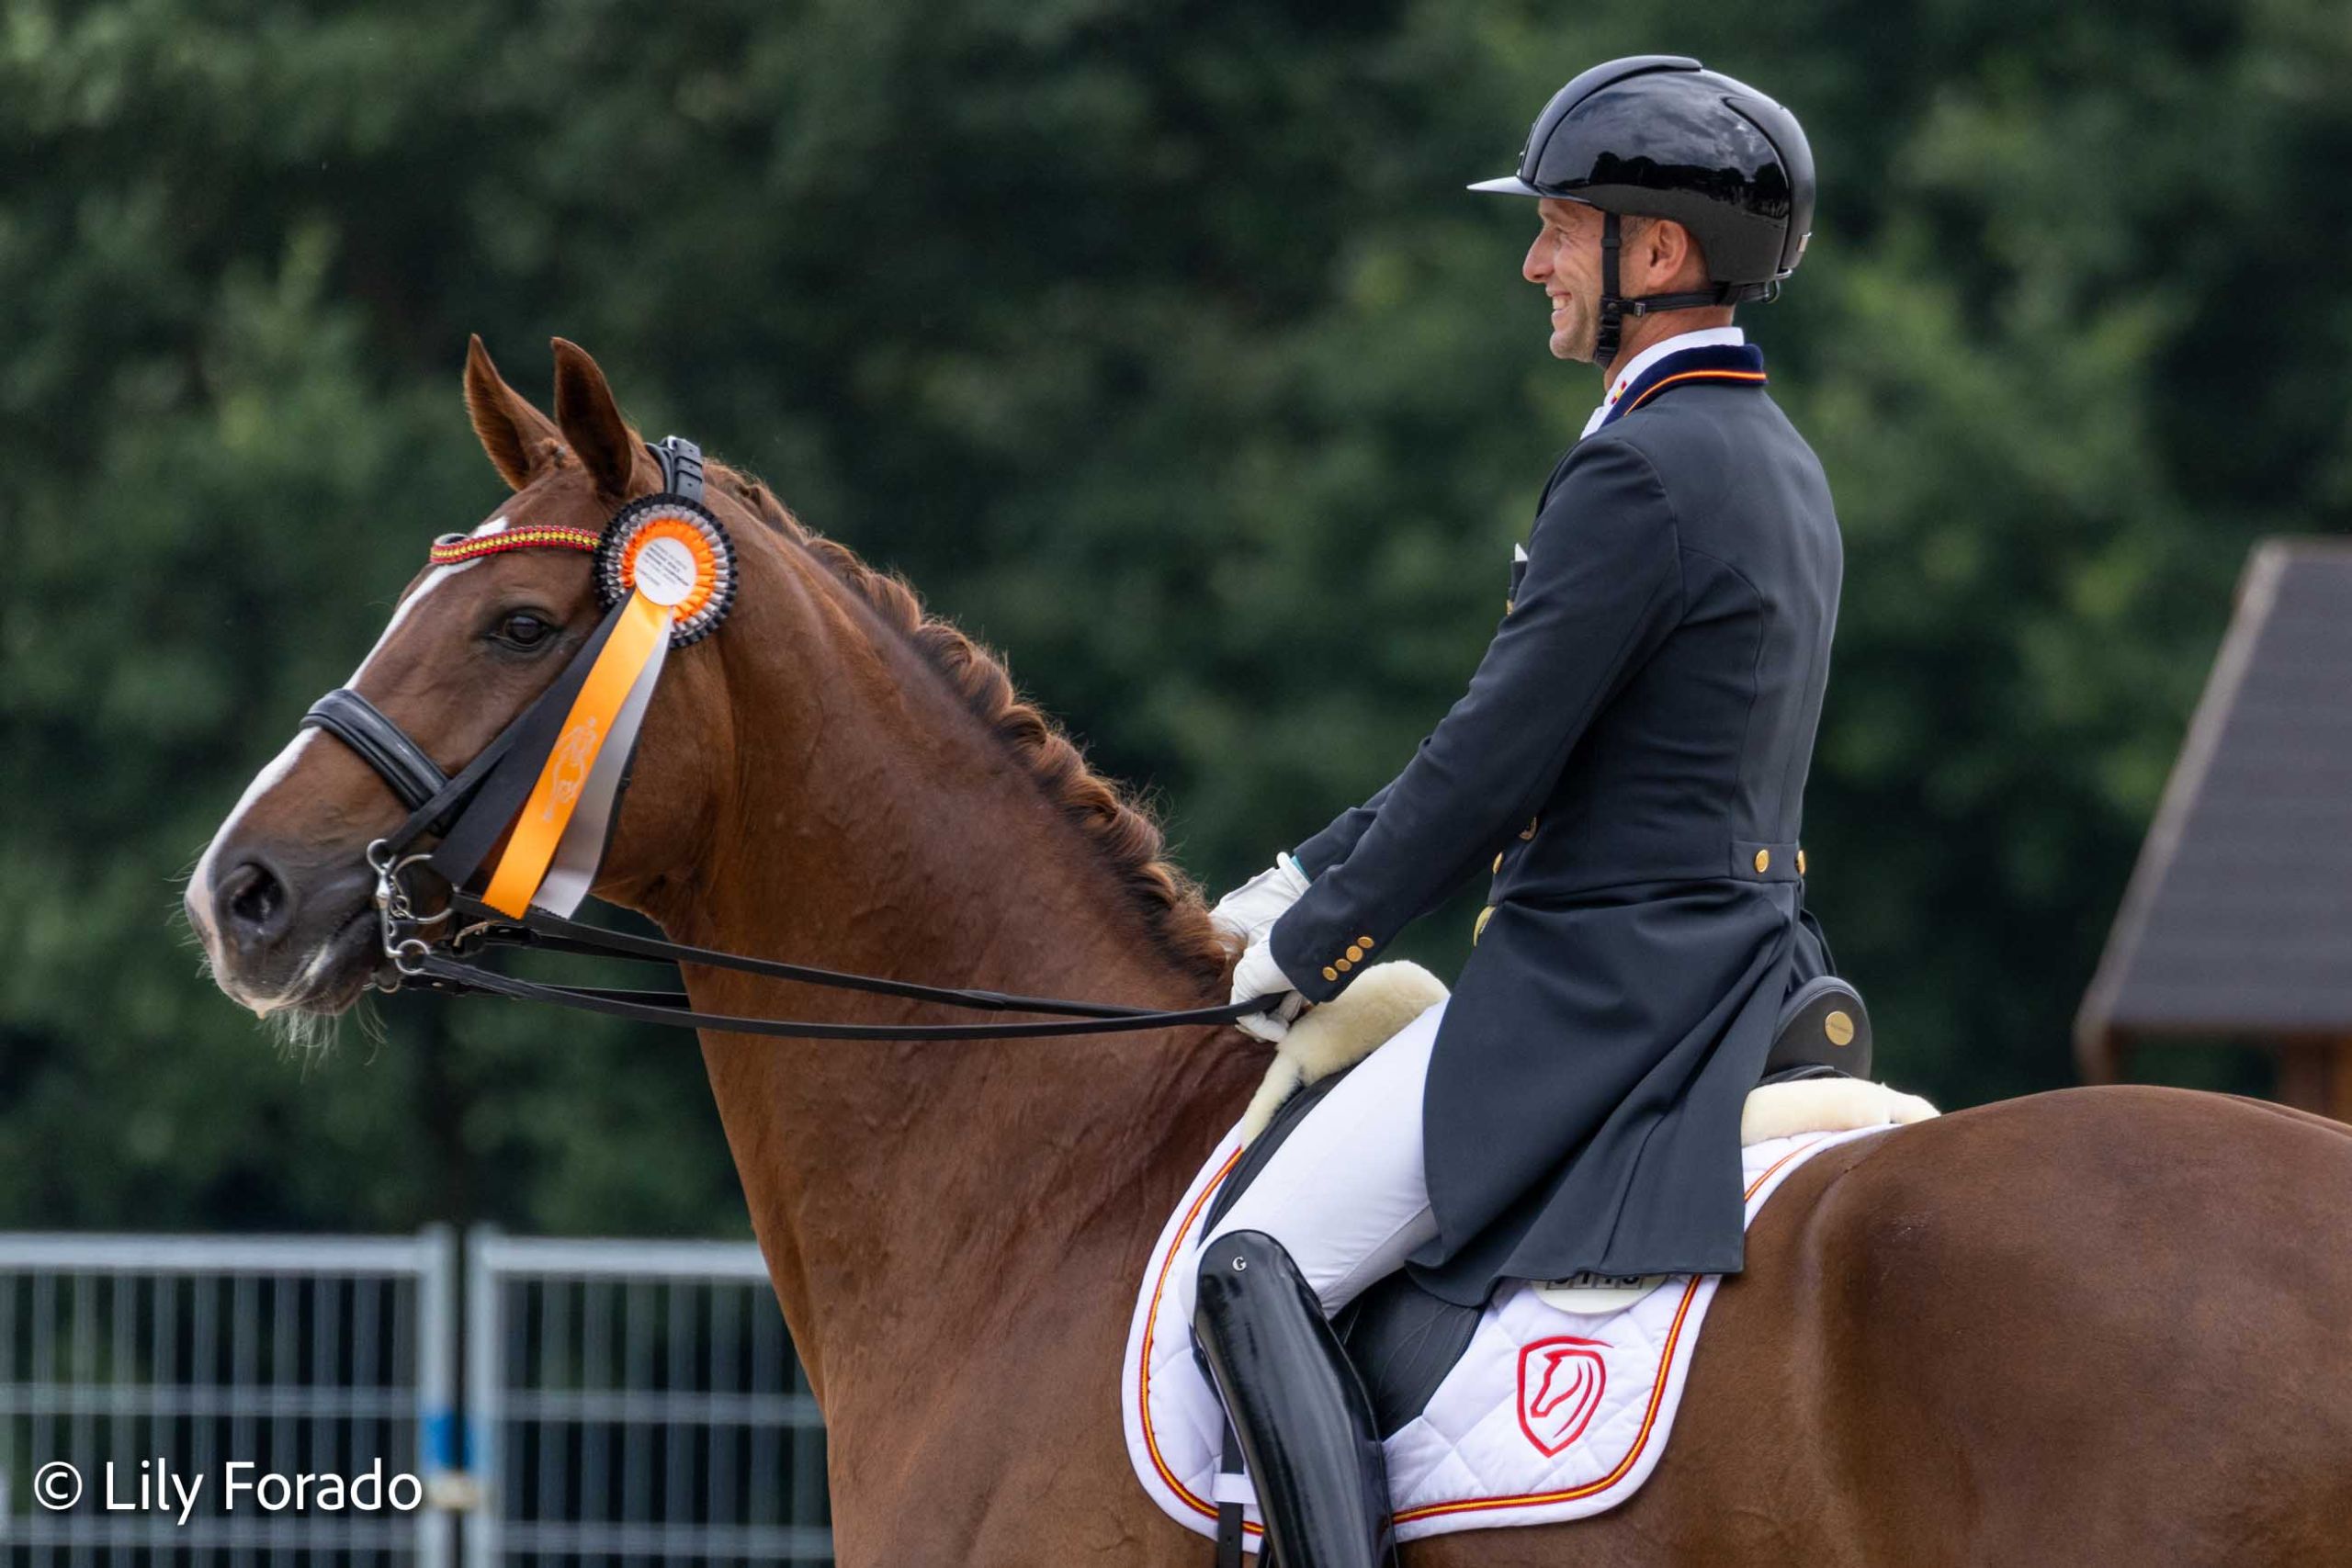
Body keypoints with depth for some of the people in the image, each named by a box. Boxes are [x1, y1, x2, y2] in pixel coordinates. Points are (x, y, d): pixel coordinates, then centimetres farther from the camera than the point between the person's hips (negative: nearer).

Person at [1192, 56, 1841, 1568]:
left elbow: (1491, 768, -16)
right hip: (1736, 973, 11)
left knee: (1260, 1276, -15)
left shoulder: (1640, 470, -17)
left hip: (1594, 994, -11)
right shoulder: (1777, 460, 15)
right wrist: (1310, 877, 21)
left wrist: (1309, 948, -3)